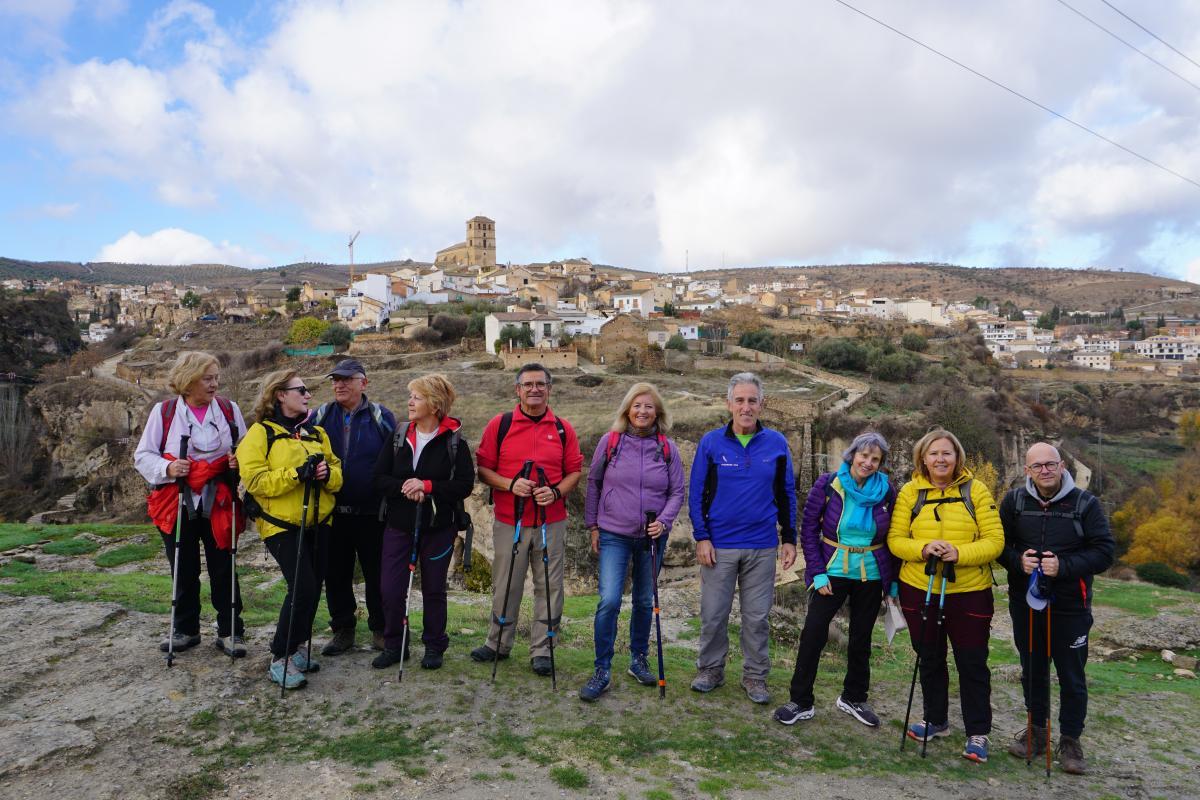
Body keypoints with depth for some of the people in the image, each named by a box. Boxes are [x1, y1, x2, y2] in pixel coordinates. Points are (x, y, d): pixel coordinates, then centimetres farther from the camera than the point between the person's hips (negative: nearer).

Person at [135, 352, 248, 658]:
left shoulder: (229, 409, 1)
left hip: (219, 503, 0)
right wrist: (167, 468, -19)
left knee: (223, 569, 4)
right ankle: (186, 630, 28)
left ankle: (230, 631, 15)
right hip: (177, 504, 0)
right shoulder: (164, 411, -3)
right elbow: (142, 455, 0)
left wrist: (239, 462, -13)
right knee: (184, 571, 12)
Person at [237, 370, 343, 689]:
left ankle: (297, 646, 29)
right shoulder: (261, 433, -5)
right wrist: (296, 474, -25)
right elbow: (254, 480, -15)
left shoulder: (316, 432, 13)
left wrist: (327, 473, -11)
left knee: (313, 588, 10)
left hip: (317, 522, 7)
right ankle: (280, 659, 1)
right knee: (302, 588, -15)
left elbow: (337, 473, 12)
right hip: (281, 524, -6)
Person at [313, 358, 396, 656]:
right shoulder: (321, 416, 6)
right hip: (333, 512, 3)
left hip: (372, 513, -2)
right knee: (336, 575, 11)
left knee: (377, 573, 7)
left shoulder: (381, 417, 0)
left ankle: (380, 630, 22)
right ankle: (342, 630, 26)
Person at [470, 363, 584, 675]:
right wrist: (510, 484, -16)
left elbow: (575, 471, 7)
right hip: (509, 522, -1)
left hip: (552, 523, 1)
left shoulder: (563, 428, 5)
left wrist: (556, 491, -12)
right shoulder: (499, 424, 0)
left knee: (549, 588, 7)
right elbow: (483, 468, 1)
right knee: (505, 586, 10)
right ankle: (498, 644, 29)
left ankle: (541, 650, 20)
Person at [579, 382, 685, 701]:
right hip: (614, 536, -2)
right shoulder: (610, 442, -3)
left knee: (645, 602, 14)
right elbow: (593, 484, 5)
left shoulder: (667, 448, 0)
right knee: (609, 601, -11)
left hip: (652, 538, 2)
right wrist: (592, 525, 4)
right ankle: (602, 671, 1)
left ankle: (638, 659, 32)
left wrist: (663, 521, -13)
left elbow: (677, 492, 3)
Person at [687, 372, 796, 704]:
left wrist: (789, 539, 5)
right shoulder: (711, 442, -3)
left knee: (757, 616, 10)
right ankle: (711, 669, 27)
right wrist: (701, 537, -7)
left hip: (762, 546, 1)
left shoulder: (777, 443, 1)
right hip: (719, 545, 0)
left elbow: (787, 495, 7)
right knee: (713, 614, 8)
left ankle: (755, 675, 26)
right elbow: (696, 493, -1)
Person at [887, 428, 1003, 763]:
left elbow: (994, 541, -8)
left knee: (972, 663, 7)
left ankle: (978, 733, 23)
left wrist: (959, 553, -24)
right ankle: (936, 721, 35)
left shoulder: (976, 490, -4)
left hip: (969, 591, -2)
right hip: (919, 589, 2)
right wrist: (923, 549, -21)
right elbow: (895, 539, -2)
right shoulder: (910, 492, 0)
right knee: (929, 660, 17)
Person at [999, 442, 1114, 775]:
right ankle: (1036, 730, 32)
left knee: (1072, 676, 8)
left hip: (1070, 607, -2)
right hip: (1024, 602, 2)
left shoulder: (1085, 502, -7)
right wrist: (1018, 560, -18)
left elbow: (1105, 551, -10)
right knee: (1032, 670, 16)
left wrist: (1063, 566, -23)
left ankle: (1070, 740, 24)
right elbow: (999, 543, 3)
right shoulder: (1015, 500, -2)